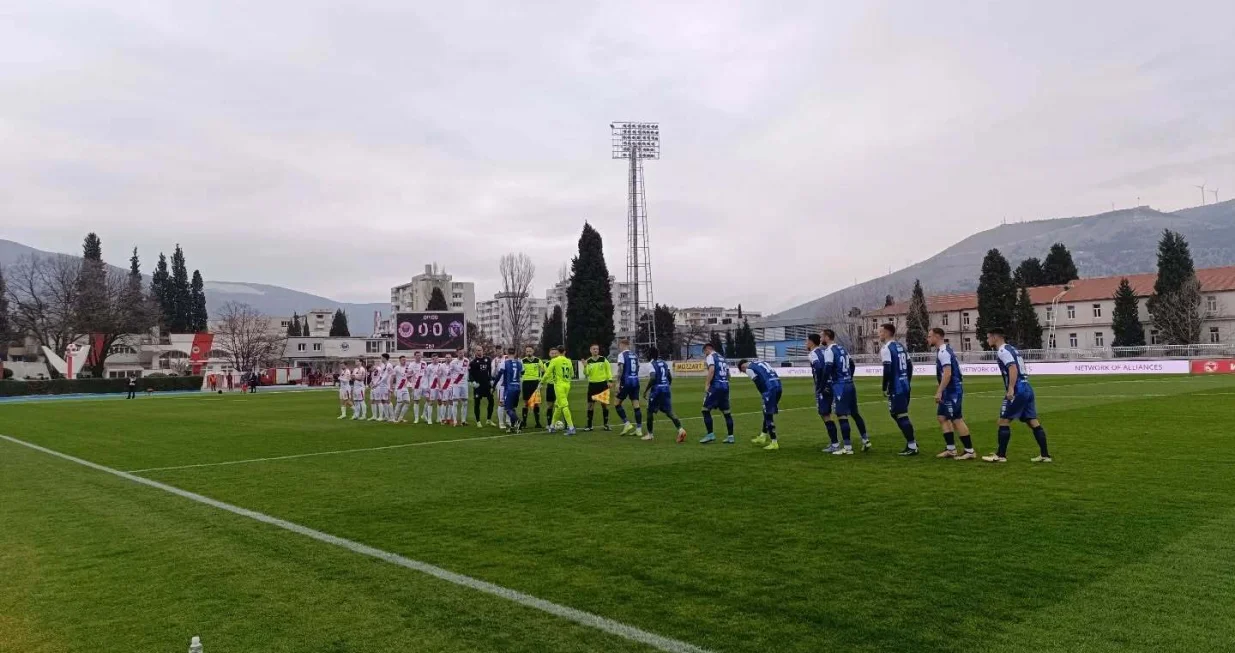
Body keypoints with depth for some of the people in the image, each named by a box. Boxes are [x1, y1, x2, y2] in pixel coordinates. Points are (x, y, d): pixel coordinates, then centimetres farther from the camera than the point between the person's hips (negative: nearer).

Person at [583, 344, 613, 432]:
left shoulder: (603, 359, -1)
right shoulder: (588, 361, 2)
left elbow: (608, 369, 4)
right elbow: (586, 374, -3)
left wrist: (610, 380, -4)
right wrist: (585, 367, -20)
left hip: (603, 384, -1)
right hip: (592, 384, 1)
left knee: (604, 404, 2)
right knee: (590, 405, 1)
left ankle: (606, 424, 11)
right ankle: (589, 425, 7)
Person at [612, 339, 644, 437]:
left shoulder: (622, 355, -6)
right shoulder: (635, 355, 13)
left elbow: (620, 369, -16)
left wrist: (618, 383, -17)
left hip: (626, 382, -6)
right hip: (635, 381, 6)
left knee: (617, 403, 7)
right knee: (636, 405, 4)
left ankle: (626, 423, -2)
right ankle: (639, 429, 3)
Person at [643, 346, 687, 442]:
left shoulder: (652, 364, -9)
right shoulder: (664, 363, 13)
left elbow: (652, 378, -20)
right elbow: (670, 377, 14)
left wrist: (646, 390, -11)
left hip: (657, 389, -6)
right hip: (666, 388, 6)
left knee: (650, 411, 11)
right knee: (669, 412, 4)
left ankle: (649, 434, 18)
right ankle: (680, 429, -16)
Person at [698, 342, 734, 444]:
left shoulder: (710, 357, -2)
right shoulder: (723, 358, 22)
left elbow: (712, 370, -19)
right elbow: (728, 375, 22)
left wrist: (707, 384, -19)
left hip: (716, 386, -8)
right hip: (725, 386, 8)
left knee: (706, 410, -1)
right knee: (726, 412, 11)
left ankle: (710, 435, -5)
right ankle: (731, 436, 11)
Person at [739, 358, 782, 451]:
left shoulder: (749, 369, 2)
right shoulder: (761, 363, 25)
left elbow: (760, 385, -4)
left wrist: (765, 397, 5)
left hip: (770, 389, -8)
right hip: (778, 385, 8)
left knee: (768, 416, 0)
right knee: (767, 413, 21)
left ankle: (774, 442, 1)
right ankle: (763, 436, 33)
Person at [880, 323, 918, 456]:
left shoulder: (886, 349, -14)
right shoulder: (900, 346, 14)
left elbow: (887, 371, -20)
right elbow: (910, 366, 18)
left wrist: (884, 388, -10)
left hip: (896, 388, -9)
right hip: (905, 386, 9)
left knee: (901, 416, -3)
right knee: (896, 414, 18)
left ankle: (912, 446, 0)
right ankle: (911, 441, 19)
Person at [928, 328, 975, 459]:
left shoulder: (943, 352, -17)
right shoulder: (944, 350, 15)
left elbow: (947, 374, -25)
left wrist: (939, 392, -26)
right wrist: (941, 391, 25)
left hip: (952, 391, -11)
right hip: (949, 391, 11)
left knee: (957, 420, -6)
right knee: (942, 417, 13)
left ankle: (969, 451, 0)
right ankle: (951, 449, 17)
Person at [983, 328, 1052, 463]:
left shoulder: (1002, 351, -9)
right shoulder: (1011, 349, 21)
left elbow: (1013, 369, -22)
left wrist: (1010, 389, -26)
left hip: (1018, 390, -9)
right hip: (1027, 388, 9)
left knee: (1003, 421, -2)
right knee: (1033, 421, 9)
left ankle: (1001, 455, 1)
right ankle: (1045, 455, 9)